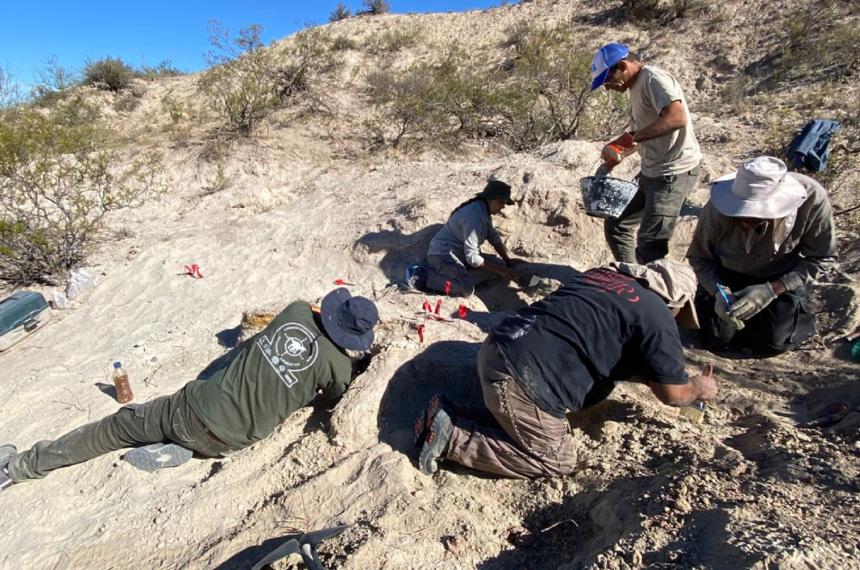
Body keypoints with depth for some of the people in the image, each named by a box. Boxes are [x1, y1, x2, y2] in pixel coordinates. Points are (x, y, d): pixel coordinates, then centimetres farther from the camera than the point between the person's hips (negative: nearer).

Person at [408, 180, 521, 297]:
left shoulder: (484, 210, 5)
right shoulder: (475, 217, -24)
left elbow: (494, 238, 14)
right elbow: (472, 258, -24)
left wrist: (508, 262, 3)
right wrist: (500, 271, -17)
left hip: (461, 254, 10)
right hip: (443, 254, -10)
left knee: (500, 264, -1)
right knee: (467, 289, -31)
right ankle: (423, 277, -14)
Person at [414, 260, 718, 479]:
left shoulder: (602, 275, 22)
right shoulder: (657, 318, -1)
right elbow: (672, 394, 7)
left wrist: (646, 375, 37)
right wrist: (699, 387, 29)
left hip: (496, 348, 9)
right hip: (521, 378, -9)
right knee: (557, 461, 11)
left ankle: (448, 415, 14)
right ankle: (452, 438, 2)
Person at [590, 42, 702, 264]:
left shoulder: (654, 79, -14)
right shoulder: (636, 87, 15)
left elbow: (677, 118, -30)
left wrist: (631, 138, -30)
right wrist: (613, 161, 11)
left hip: (674, 173, -10)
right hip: (651, 172, 10)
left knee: (649, 246, -14)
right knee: (616, 225, 14)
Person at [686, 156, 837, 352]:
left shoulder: (812, 198, -30)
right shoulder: (719, 209, -33)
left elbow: (822, 259, -17)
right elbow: (698, 257, -17)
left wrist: (772, 290, -29)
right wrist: (719, 292, -33)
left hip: (783, 277, 1)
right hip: (729, 274, -1)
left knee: (778, 339, -11)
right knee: (717, 337, -10)